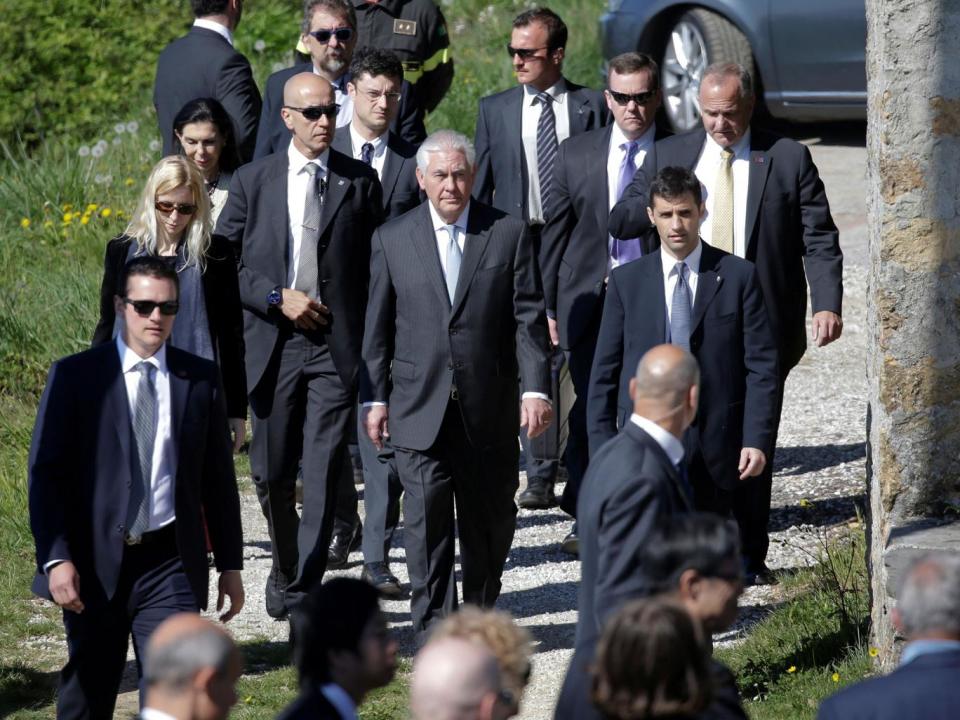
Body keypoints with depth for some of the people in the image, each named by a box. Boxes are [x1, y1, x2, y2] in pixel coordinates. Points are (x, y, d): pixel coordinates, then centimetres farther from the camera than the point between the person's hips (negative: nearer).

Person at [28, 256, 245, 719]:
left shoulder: (201, 380, 5)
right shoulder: (74, 377, -1)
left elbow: (218, 478, 11)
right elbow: (44, 473, -4)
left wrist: (230, 564, 10)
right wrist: (56, 558, -14)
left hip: (170, 563, 1)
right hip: (94, 564, -1)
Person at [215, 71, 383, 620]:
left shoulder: (361, 182, 5)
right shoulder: (253, 181, 6)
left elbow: (375, 265, 5)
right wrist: (278, 297, -9)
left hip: (338, 346, -1)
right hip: (274, 344, 1)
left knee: (324, 475, -9)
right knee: (272, 474, 9)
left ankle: (302, 594, -7)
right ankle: (286, 569, 33)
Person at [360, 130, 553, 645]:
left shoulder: (508, 234, 3)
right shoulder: (392, 240, 5)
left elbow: (528, 318, 1)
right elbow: (377, 327, 8)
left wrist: (535, 388, -8)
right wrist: (374, 397, 4)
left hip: (489, 410, 1)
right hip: (420, 408, 0)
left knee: (491, 521, 9)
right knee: (426, 523, -6)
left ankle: (481, 619, 27)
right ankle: (434, 633, -2)